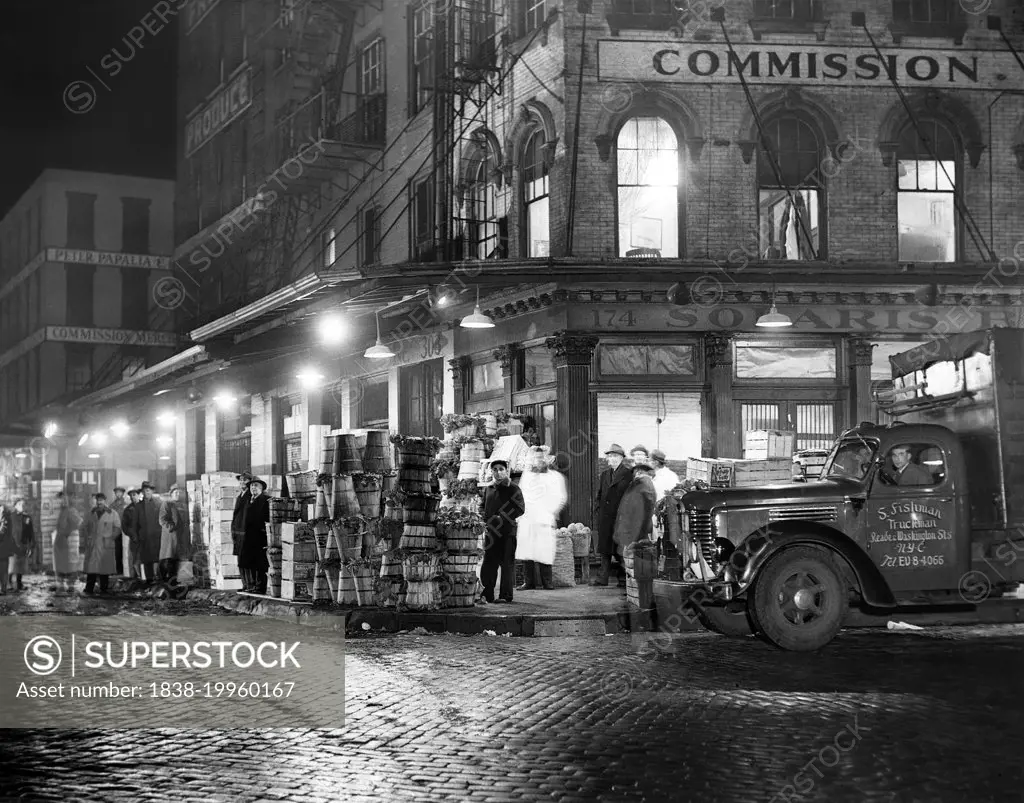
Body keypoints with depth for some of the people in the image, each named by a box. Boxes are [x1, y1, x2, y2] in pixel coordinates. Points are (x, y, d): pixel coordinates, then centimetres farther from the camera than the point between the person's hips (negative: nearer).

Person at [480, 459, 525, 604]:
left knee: (507, 563, -3)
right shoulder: (488, 490, 17)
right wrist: (487, 520, 3)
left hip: (508, 530, -4)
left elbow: (520, 509, -4)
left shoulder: (513, 489, 3)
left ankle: (505, 595, 2)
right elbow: (483, 509, 23)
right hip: (491, 531, 4)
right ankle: (487, 595, 4)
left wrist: (502, 518, -13)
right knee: (489, 563, 0)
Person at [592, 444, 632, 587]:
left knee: (619, 549, -3)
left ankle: (625, 576, 8)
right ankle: (602, 578, 10)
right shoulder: (605, 474, 16)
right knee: (605, 548, 7)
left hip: (620, 517, -6)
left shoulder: (627, 474, -5)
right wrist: (599, 508, 10)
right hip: (605, 517, 6)